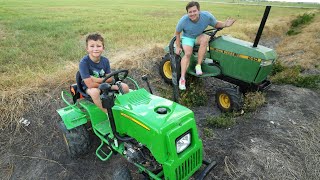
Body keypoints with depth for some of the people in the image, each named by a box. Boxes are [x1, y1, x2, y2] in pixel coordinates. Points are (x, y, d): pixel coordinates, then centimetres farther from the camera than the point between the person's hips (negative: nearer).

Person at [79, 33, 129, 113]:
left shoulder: (105, 60, -8)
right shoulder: (84, 63, -22)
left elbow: (110, 79, -8)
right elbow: (90, 84, -26)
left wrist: (96, 79, -24)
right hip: (89, 88, -4)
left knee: (125, 87, -10)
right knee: (95, 92, -39)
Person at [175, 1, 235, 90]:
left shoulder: (207, 16, -21)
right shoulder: (183, 21, -23)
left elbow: (216, 24, -4)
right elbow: (177, 33, -7)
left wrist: (225, 24, -26)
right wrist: (178, 47, -8)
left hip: (199, 37, 2)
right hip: (187, 38, -2)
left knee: (205, 38, -34)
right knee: (188, 53, -31)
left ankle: (198, 65, -27)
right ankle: (182, 78, -28)